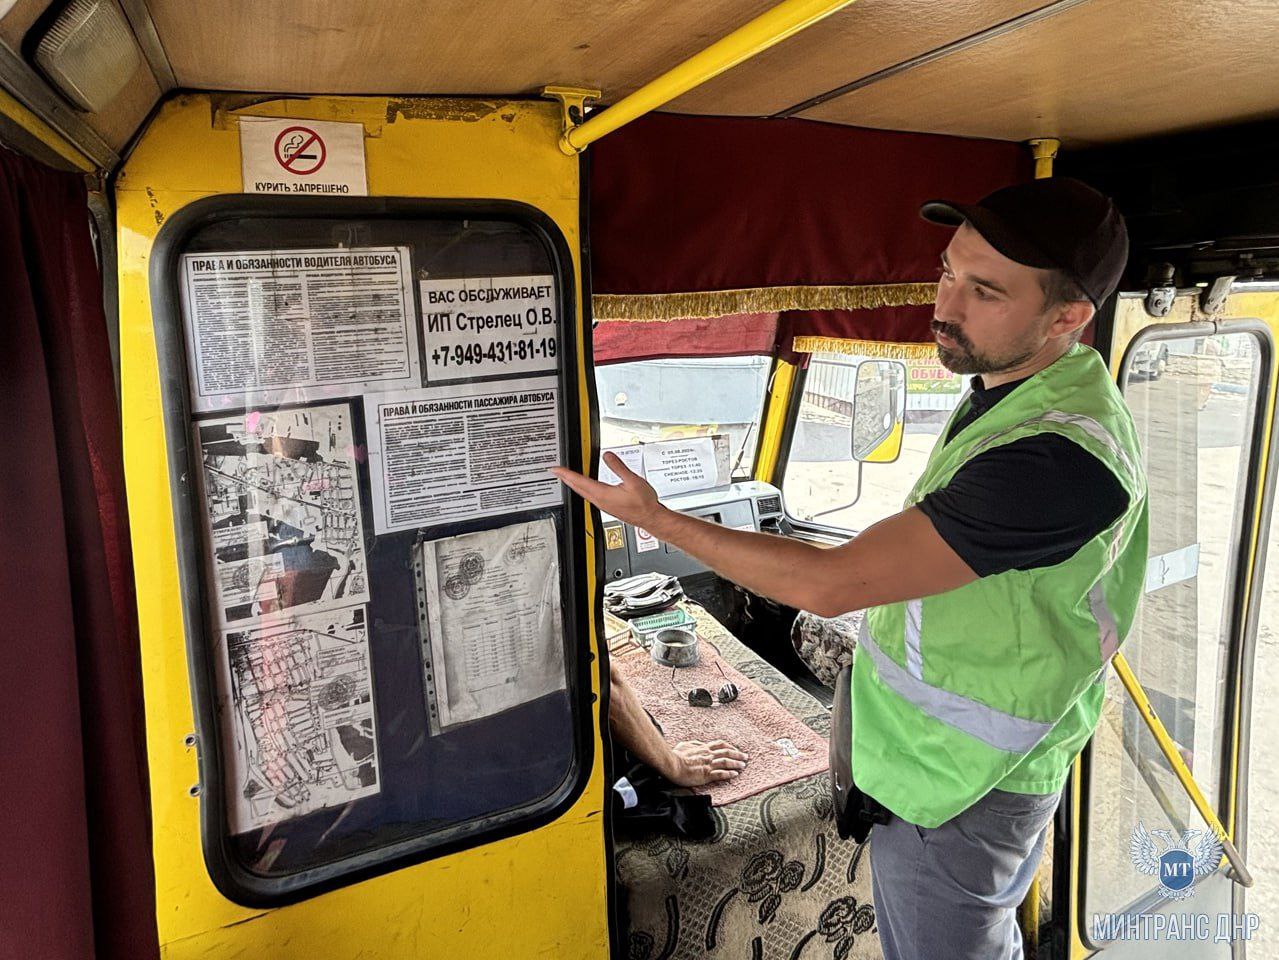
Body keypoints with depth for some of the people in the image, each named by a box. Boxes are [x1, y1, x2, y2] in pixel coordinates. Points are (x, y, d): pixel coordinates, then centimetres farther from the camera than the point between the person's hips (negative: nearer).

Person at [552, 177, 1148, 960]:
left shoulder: (1057, 459, -34)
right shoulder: (1019, 386, -1)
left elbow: (828, 584, -33)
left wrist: (656, 520, -25)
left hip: (956, 792, -9)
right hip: (960, 752, 9)